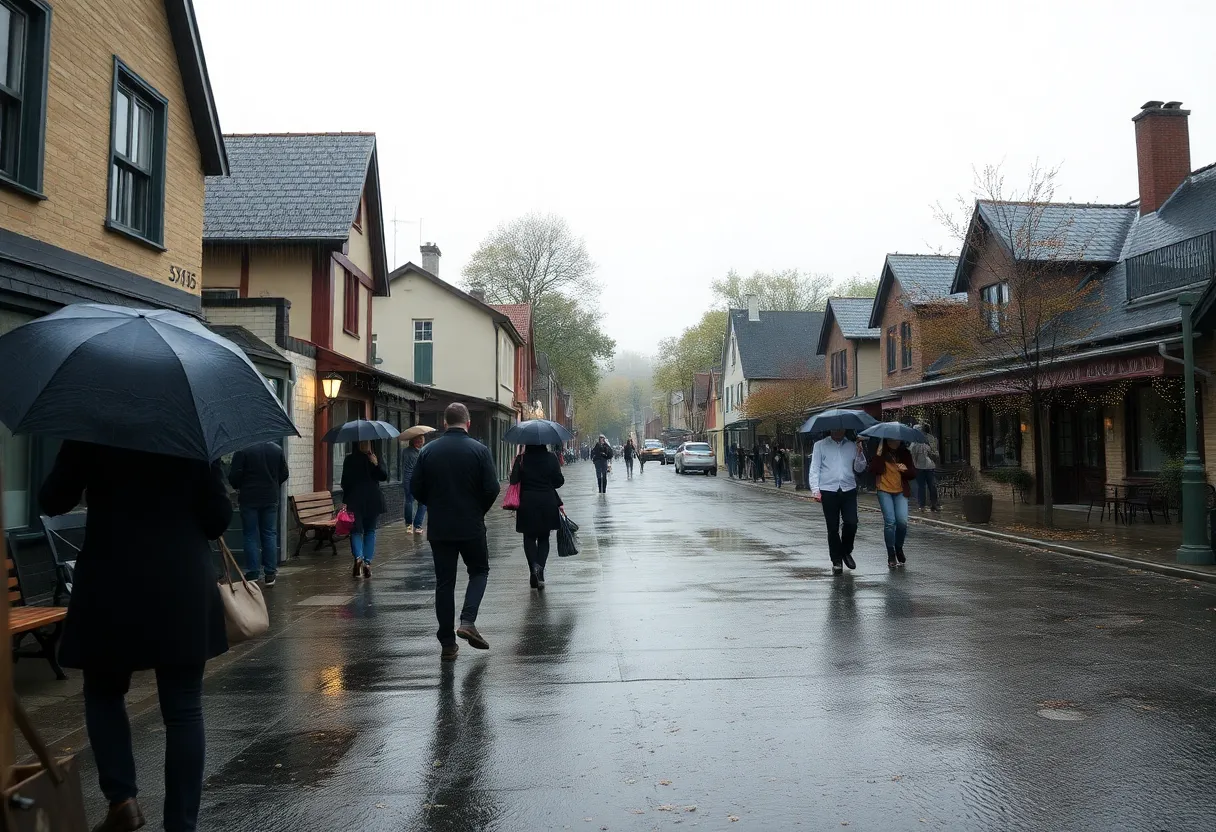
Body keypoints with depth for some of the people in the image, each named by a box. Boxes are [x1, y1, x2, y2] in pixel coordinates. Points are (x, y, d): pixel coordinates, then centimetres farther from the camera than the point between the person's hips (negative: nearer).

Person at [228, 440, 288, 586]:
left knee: (251, 536, 4)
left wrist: (239, 487, 10)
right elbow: (284, 474, 5)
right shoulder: (277, 449, 2)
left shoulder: (243, 450, -11)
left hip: (249, 499, -3)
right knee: (270, 534, 9)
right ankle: (270, 573, 9)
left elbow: (234, 476, -11)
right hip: (271, 498, 3)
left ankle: (253, 575, 4)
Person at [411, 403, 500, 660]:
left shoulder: (428, 451, -1)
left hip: (439, 528, 2)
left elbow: (416, 489, 1)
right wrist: (479, 510, 8)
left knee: (444, 582, 9)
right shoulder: (479, 450, -7)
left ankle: (447, 644, 11)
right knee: (479, 571, 18)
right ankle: (468, 621, -2)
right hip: (472, 526, -2)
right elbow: (492, 489, -10)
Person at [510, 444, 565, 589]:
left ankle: (534, 566, -10)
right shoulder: (550, 458, -3)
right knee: (543, 538, 13)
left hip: (527, 503, -1)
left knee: (529, 538, 12)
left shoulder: (521, 459, -5)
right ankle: (540, 568, -8)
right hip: (547, 503, 1)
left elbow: (514, 481, -6)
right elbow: (559, 481, -1)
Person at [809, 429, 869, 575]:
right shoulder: (820, 445, 7)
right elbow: (814, 469, 3)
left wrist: (860, 453, -5)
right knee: (833, 527, 2)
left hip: (849, 490, 2)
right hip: (829, 490, -2)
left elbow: (859, 468, 13)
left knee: (851, 523, -9)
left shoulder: (852, 446, 14)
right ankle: (836, 560, 14)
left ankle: (846, 552, 17)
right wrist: (815, 489, -7)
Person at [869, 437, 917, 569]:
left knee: (902, 521, -11)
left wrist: (906, 470, -12)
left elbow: (914, 474, 8)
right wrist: (878, 455, -22)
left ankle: (899, 549, 15)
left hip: (901, 492, 2)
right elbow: (873, 469, -13)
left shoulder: (905, 453, 8)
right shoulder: (881, 453, 1)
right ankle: (891, 555, 0)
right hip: (884, 491, -2)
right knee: (890, 522, -9)